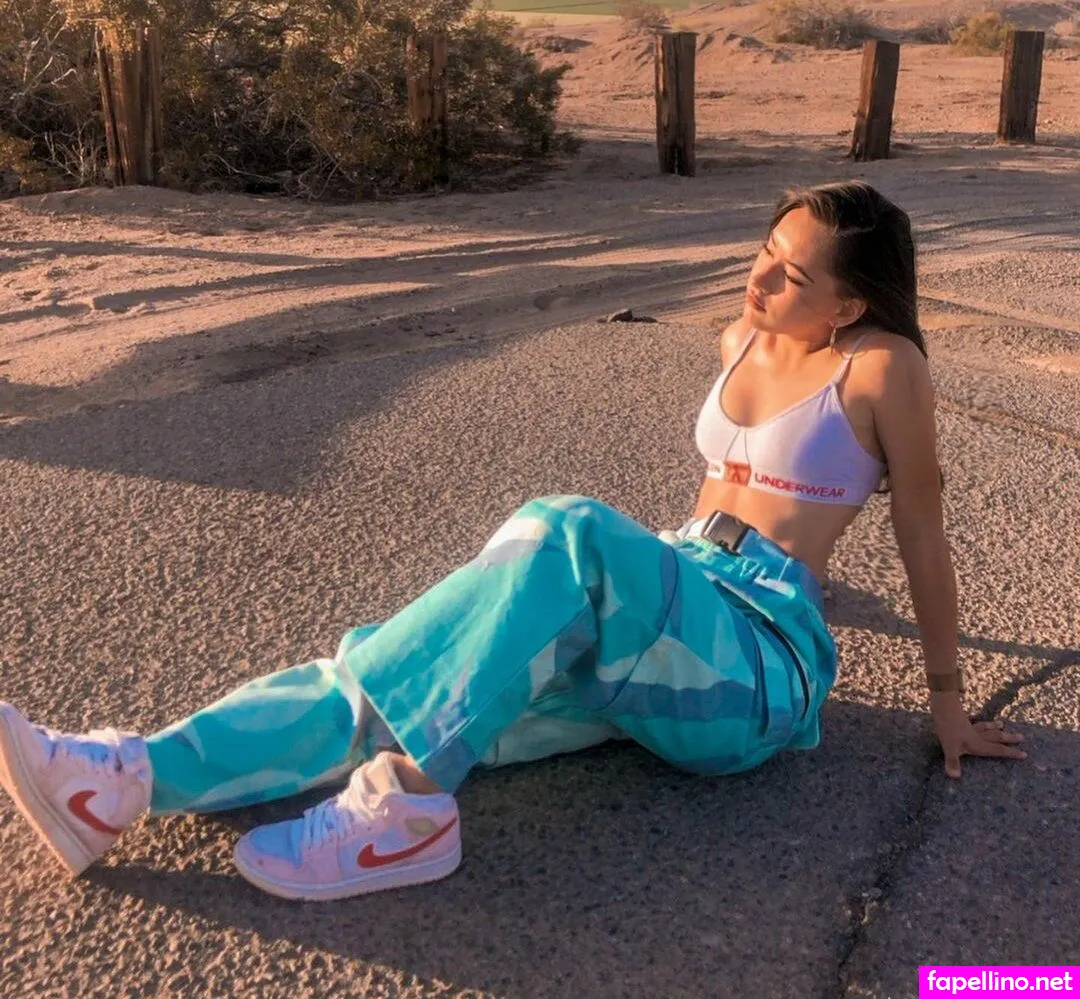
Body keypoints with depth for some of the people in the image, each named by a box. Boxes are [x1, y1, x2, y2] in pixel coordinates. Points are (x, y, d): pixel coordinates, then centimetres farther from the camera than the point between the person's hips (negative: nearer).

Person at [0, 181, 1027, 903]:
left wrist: (946, 697, 7)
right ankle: (126, 778, -28)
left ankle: (400, 803, -34)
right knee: (401, 677, -17)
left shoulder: (881, 366, -5)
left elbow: (922, 533, 1)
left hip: (754, 667, -6)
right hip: (659, 635, 6)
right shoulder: (742, 341, 15)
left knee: (569, 533, -37)